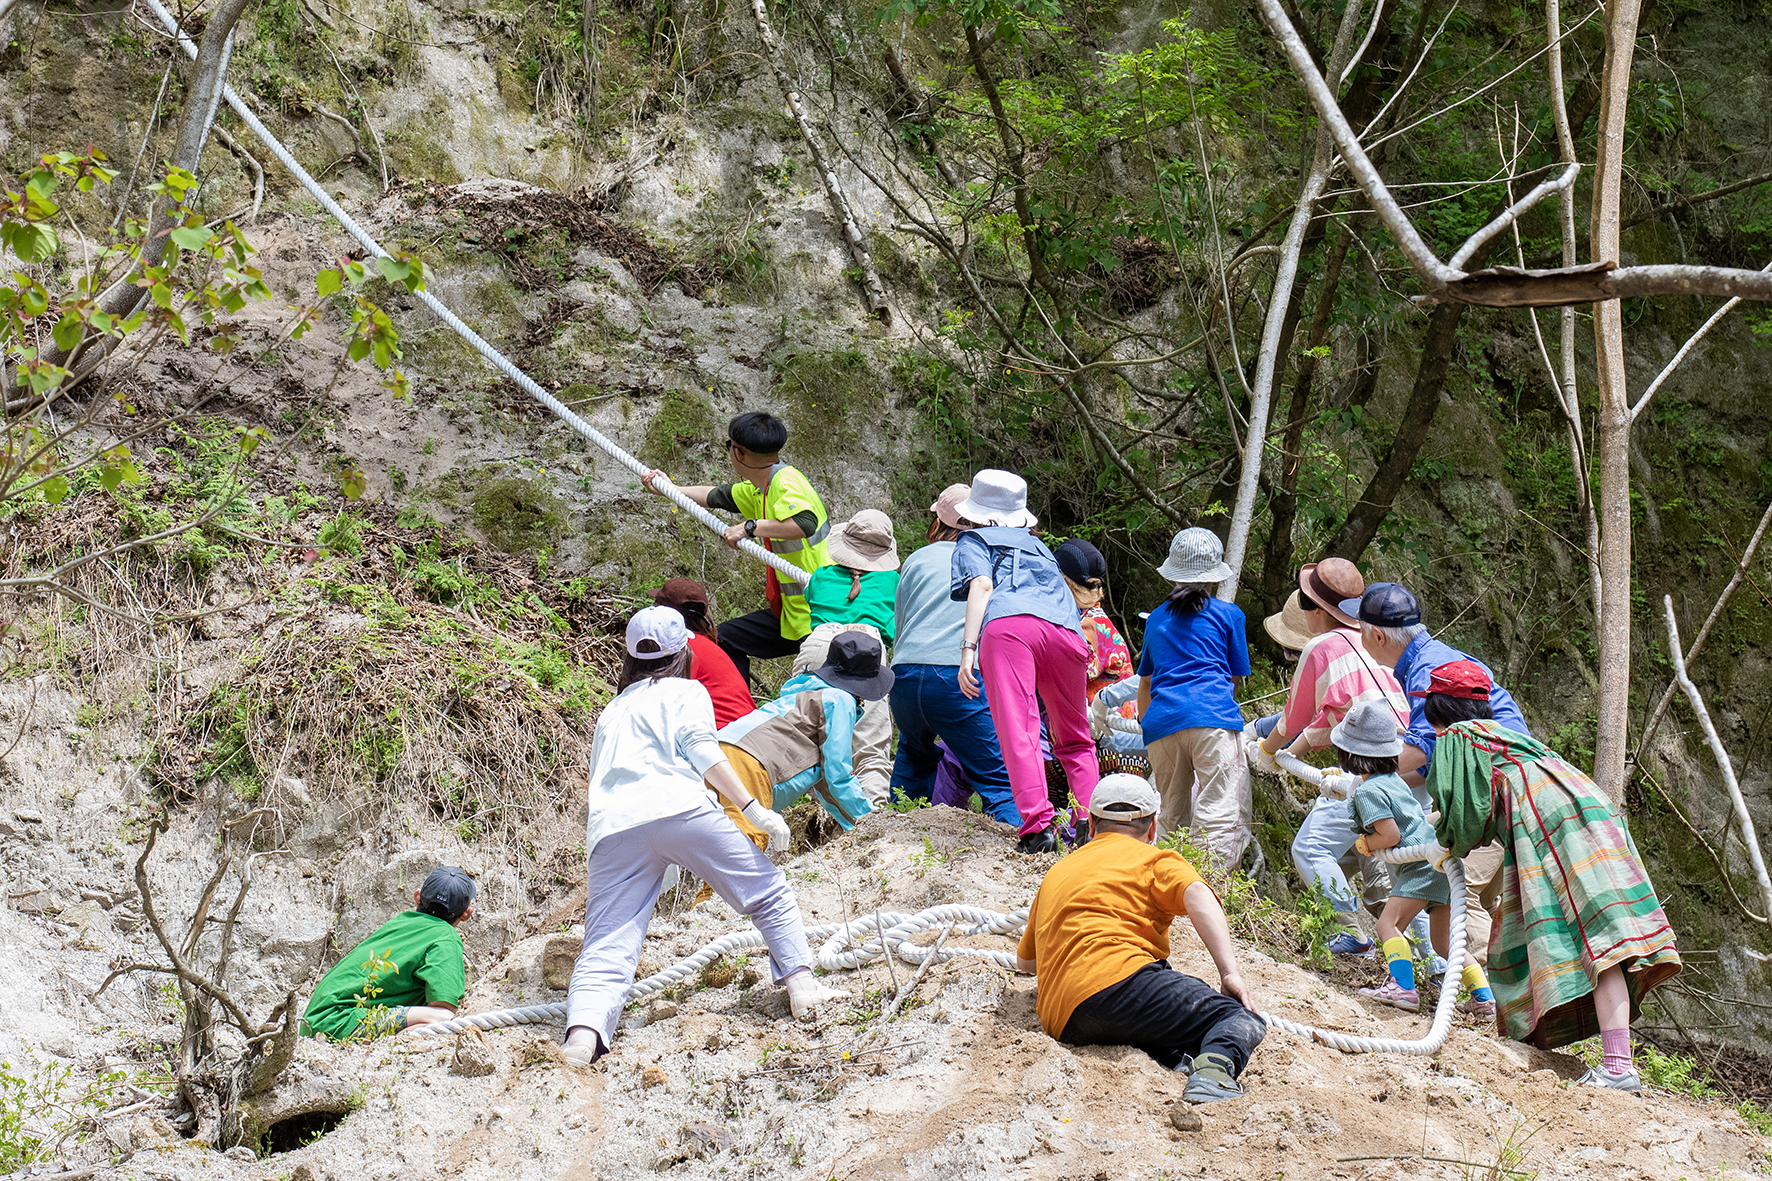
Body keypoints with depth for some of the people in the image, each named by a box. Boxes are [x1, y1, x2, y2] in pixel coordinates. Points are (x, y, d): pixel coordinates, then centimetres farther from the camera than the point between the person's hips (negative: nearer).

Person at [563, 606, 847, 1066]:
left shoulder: (612, 710, 36)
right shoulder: (686, 692, 20)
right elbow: (702, 752, 3)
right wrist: (752, 808, -1)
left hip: (611, 823, 4)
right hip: (679, 807, -4)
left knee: (605, 949, -8)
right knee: (771, 894, 13)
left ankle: (584, 1029, -33)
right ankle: (801, 984, 1)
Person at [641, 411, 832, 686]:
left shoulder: (786, 482, -20)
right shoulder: (757, 489, 10)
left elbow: (805, 523, -39)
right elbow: (717, 497, 28)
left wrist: (751, 527, -30)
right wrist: (668, 489, 36)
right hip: (791, 613, 10)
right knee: (727, 638, 20)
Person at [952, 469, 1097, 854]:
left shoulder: (975, 540, 24)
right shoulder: (1039, 546, 40)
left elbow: (982, 586, 5)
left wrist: (968, 647, -5)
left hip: (1009, 624, -4)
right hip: (1064, 629, 4)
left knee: (1018, 733, -10)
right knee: (1075, 739, 17)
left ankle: (1039, 826, -23)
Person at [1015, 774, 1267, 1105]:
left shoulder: (1056, 874, 34)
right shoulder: (1154, 860, 15)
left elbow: (1024, 959, 47)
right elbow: (1197, 895, -8)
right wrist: (1230, 973, -15)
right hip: (1121, 980, -6)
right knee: (1243, 1019, -3)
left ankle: (1179, 1058, -20)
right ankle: (1216, 1065, -38)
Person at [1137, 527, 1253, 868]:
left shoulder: (1156, 619, 27)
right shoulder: (1228, 614, 17)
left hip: (1160, 724, 4)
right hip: (1213, 718, -4)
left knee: (1174, 823, 12)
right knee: (1224, 818, -11)